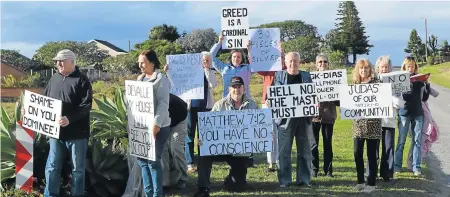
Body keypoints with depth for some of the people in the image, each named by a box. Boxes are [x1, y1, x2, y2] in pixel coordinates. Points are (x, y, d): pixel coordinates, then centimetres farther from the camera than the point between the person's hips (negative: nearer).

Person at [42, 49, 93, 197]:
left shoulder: (82, 80, -7)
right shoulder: (54, 79, 12)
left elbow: (86, 105, -17)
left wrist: (70, 118, -28)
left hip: (76, 132, -5)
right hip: (55, 130, 5)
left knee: (77, 168, 6)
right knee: (52, 166, 10)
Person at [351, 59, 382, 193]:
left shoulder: (376, 82, -2)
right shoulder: (354, 83, 11)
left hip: (373, 122, -4)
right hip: (358, 122, 4)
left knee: (371, 154, 1)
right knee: (357, 153, 5)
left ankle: (371, 183, 9)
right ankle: (360, 181, 18)